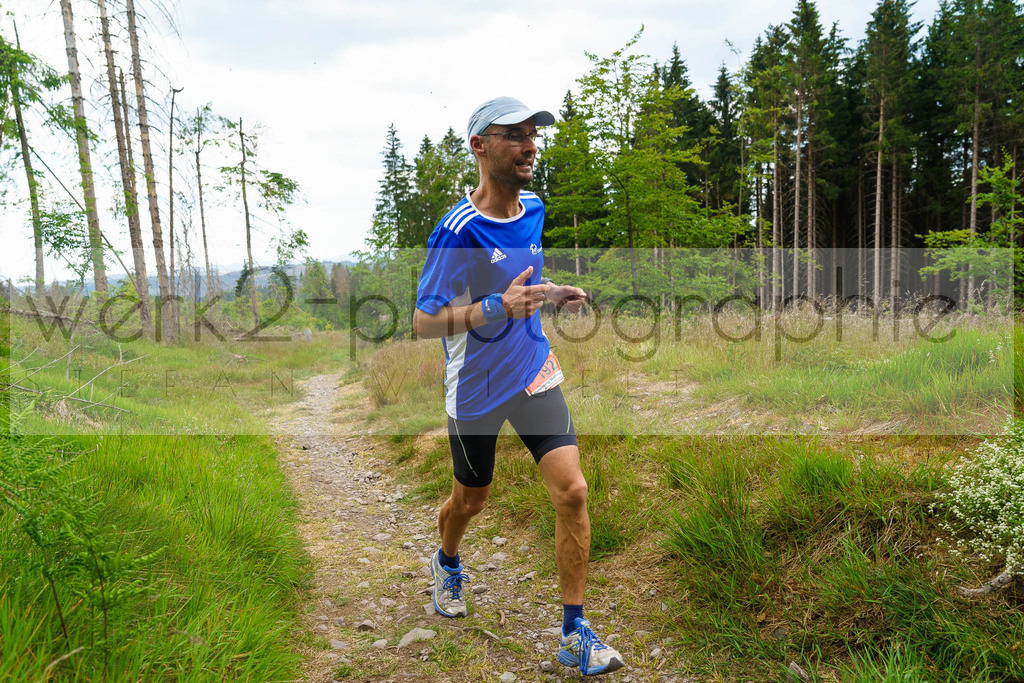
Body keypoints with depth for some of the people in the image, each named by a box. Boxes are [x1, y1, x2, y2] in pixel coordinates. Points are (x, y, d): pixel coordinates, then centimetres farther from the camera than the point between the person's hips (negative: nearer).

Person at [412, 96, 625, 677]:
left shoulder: (533, 208, 2)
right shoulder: (458, 230, -21)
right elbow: (424, 322, -19)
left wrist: (551, 294, 2)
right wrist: (500, 307, -32)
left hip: (535, 373, 5)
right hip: (476, 389, -4)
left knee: (572, 491, -8)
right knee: (470, 501, 15)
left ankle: (575, 634, 8)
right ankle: (448, 562, 52)